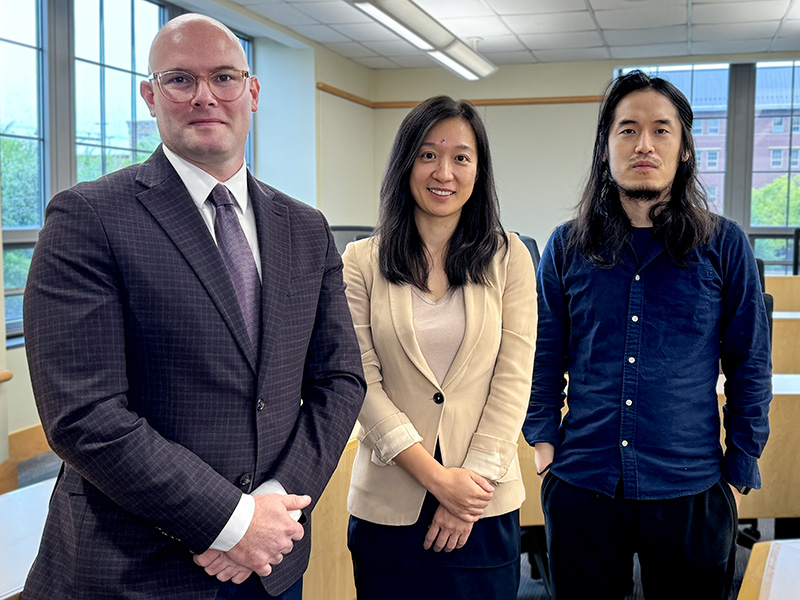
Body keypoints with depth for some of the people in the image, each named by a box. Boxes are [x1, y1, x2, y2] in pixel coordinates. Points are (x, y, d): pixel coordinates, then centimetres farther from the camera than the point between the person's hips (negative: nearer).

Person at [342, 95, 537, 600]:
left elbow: (513, 380, -2)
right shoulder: (362, 261, 0)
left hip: (484, 503, 1)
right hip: (389, 501, 0)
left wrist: (471, 480, -10)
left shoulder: (509, 260, 2)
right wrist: (436, 477, -12)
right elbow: (361, 380, -6)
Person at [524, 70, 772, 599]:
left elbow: (750, 368, 4)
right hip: (580, 489, 1)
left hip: (690, 494, -1)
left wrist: (738, 476, 1)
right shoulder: (567, 246, 4)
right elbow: (545, 359, 10)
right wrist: (544, 441, 1)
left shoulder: (724, 246, 1)